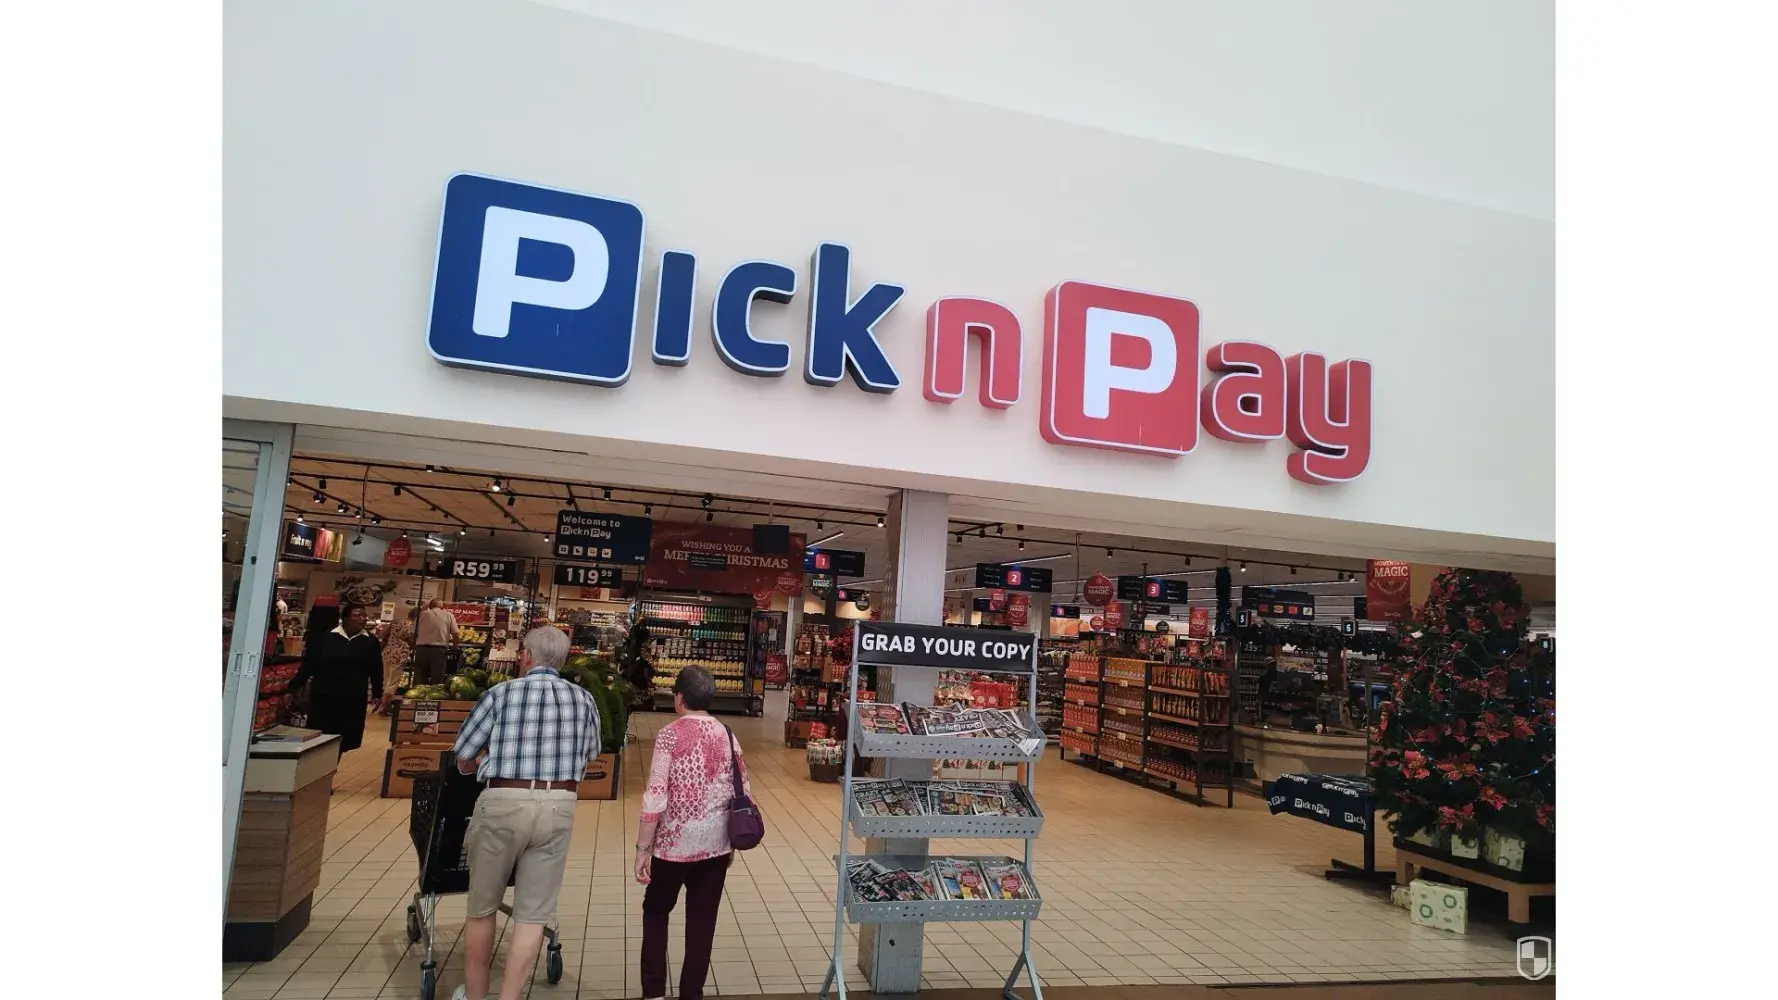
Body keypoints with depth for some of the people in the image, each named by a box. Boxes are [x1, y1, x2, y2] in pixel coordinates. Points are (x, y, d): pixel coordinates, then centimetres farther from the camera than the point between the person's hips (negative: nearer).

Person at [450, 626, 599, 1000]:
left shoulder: (501, 694, -3)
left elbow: (463, 759, 5)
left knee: (482, 907, 18)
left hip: (504, 804, -1)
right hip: (558, 807, 2)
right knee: (532, 914, 9)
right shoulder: (584, 699, 4)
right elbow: (590, 752, 19)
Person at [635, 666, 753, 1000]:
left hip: (676, 842, -3)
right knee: (702, 920, 13)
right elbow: (744, 793, 4)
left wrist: (643, 849, -8)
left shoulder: (670, 734, -11)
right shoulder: (726, 735, 2)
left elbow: (655, 797, -16)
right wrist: (731, 841, 16)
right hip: (716, 843, 3)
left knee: (656, 910, 19)